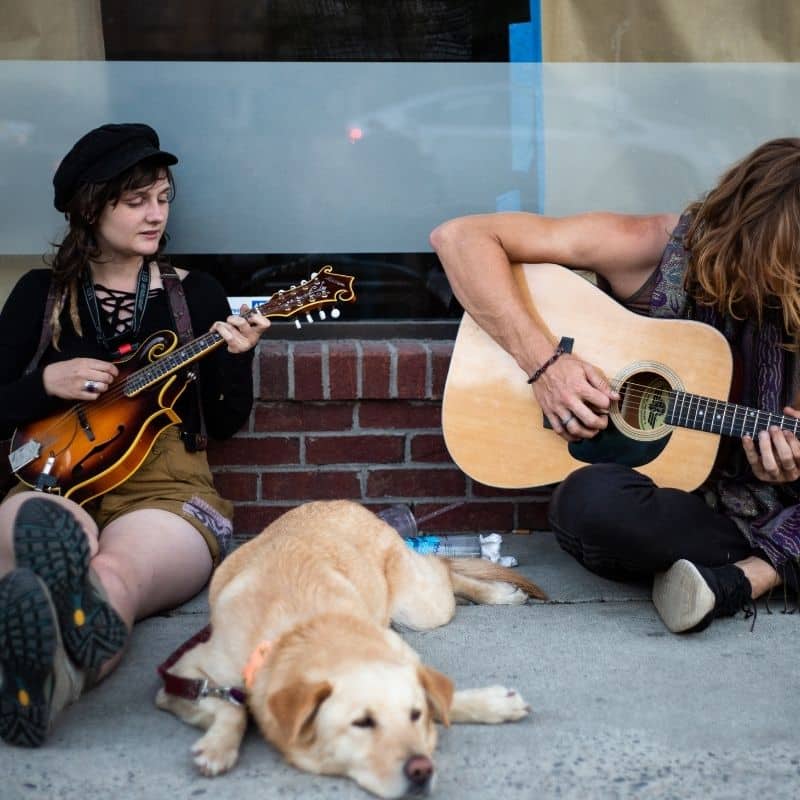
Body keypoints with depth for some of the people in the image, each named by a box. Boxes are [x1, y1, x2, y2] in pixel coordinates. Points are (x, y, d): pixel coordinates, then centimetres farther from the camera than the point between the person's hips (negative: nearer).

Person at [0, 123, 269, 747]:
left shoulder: (196, 292, 13)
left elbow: (226, 423, 11)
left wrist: (238, 357, -8)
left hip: (168, 486, -1)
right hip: (62, 483, 1)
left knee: (114, 572, -41)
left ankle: (53, 677, -75)